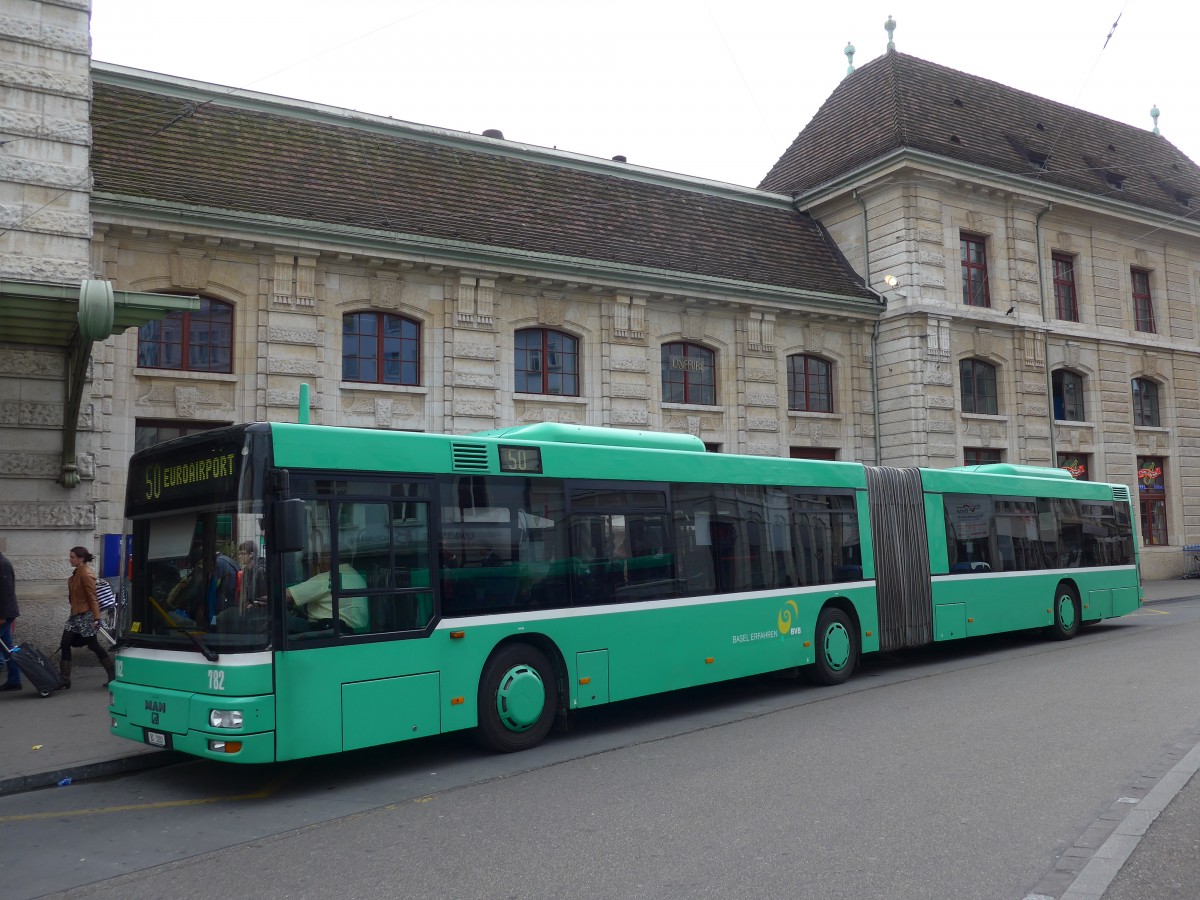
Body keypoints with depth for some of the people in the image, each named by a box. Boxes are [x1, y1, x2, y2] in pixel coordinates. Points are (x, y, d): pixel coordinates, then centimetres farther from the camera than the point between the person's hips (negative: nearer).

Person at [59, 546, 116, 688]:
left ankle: (113, 675, 7)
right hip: (75, 615, 9)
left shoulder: (86, 575, -17)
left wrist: (96, 617, -22)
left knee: (93, 645, -3)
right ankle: (64, 679, 9)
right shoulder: (76, 573, 11)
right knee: (65, 644, 4)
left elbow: (92, 597, -19)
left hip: (85, 615, -9)